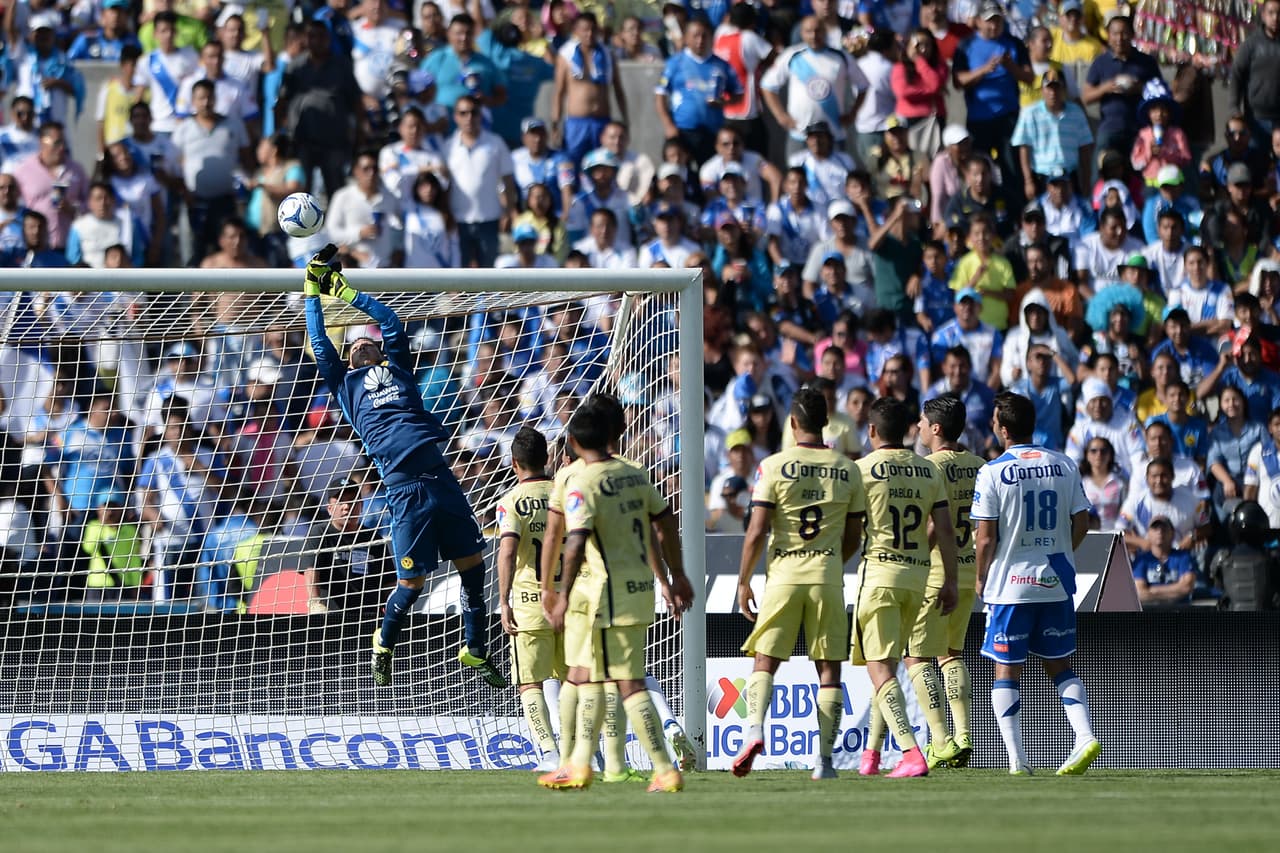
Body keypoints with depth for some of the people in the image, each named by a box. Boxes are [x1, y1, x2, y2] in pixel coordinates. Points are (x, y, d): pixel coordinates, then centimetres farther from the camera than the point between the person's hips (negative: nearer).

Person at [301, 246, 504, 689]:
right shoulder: (344, 382, 18)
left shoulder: (396, 368, 23)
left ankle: (476, 649, 17)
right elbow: (319, 342, 16)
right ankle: (384, 647, 21)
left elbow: (390, 322, 22)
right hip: (404, 483, -3)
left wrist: (345, 290, 25)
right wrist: (314, 293, 20)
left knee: (473, 562, 4)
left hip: (437, 473, 3)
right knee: (413, 581, -4)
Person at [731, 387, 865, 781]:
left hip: (783, 575, -2)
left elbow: (756, 532, -8)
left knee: (765, 661, 8)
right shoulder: (848, 470, 4)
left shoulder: (774, 467, -5)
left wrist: (743, 583, 1)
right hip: (828, 578, 2)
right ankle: (824, 759, 2)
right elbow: (853, 538, 10)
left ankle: (754, 726, -16)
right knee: (829, 668, 6)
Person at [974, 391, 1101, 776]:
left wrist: (981, 578, 6)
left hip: (1010, 585, -4)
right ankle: (1085, 736, -5)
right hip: (1056, 584, 4)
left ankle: (1016, 760, -2)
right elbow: (1081, 523, 5)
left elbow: (986, 537, -11)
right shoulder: (1064, 466, 2)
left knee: (1006, 672, 5)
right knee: (1060, 667, 15)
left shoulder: (993, 473, -10)